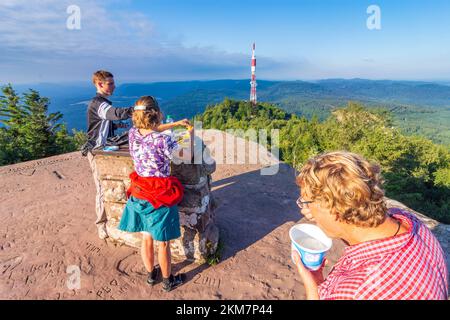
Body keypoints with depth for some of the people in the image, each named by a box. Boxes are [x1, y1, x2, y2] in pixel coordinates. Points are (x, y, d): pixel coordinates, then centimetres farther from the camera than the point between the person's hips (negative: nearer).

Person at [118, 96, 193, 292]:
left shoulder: (133, 133, -6)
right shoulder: (162, 140, -25)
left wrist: (176, 123, 18)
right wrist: (191, 133, 6)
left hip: (139, 194, 6)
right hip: (160, 196, -6)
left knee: (146, 239, 22)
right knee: (163, 243, 13)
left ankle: (151, 274, 43)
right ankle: (168, 280, 33)